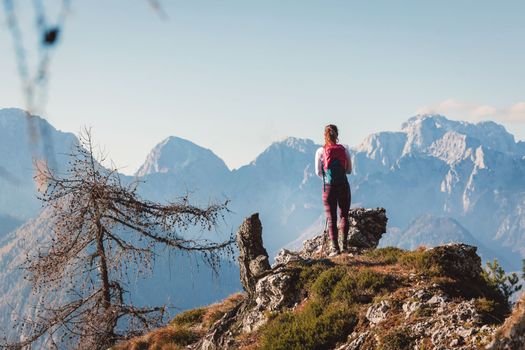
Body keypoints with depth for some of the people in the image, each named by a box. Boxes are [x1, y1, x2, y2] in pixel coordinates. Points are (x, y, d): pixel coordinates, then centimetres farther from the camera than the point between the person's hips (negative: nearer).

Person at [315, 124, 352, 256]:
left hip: (329, 187, -1)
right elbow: (349, 170, 7)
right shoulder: (344, 150, 1)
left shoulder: (321, 151, -4)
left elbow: (318, 172, 0)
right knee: (344, 216, 14)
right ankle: (344, 244, 9)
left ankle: (335, 248, 0)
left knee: (331, 218, 5)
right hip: (344, 186, 1)